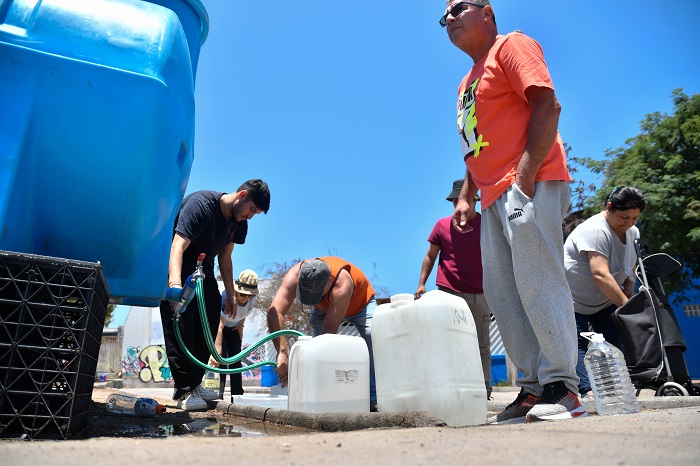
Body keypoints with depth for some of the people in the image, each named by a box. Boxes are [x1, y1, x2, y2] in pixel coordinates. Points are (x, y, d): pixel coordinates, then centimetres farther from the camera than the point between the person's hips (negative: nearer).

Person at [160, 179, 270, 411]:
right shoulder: (199, 205, -28)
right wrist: (175, 284, -54)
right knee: (180, 327, -14)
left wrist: (230, 294, 4)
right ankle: (184, 391, -9)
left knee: (210, 323, 2)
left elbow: (225, 258, 7)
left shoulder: (239, 222, -3)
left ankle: (194, 384, 12)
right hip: (176, 269, -8)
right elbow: (177, 247, -39)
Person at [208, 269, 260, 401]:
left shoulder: (252, 299, -24)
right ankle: (218, 396, -11)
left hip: (234, 328, 5)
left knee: (235, 360, 4)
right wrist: (217, 351, -59)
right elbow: (219, 327, -51)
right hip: (218, 325, -5)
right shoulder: (227, 297, -41)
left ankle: (237, 396, 10)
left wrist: (241, 325, -3)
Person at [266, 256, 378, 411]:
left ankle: (373, 399, -19)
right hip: (324, 307, 4)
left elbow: (329, 331, -44)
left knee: (372, 337, -25)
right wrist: (282, 352, -58)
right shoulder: (294, 275, -38)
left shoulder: (341, 284, -47)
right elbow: (274, 312, -46)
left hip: (360, 302, -3)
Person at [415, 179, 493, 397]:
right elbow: (430, 256, 12)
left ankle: (484, 387, 14)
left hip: (479, 295, 0)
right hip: (448, 293, 0)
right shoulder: (442, 225, 7)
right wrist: (421, 283, 4)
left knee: (481, 345, 6)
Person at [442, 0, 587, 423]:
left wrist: (525, 175, -19)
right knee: (502, 293, 4)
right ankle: (533, 387, 9)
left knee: (537, 283, -13)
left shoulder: (511, 46, 4)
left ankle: (562, 386, -4)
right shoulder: (468, 81, 27)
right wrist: (466, 196, 16)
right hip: (495, 197, 9)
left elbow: (548, 106, -10)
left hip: (529, 187, -9)